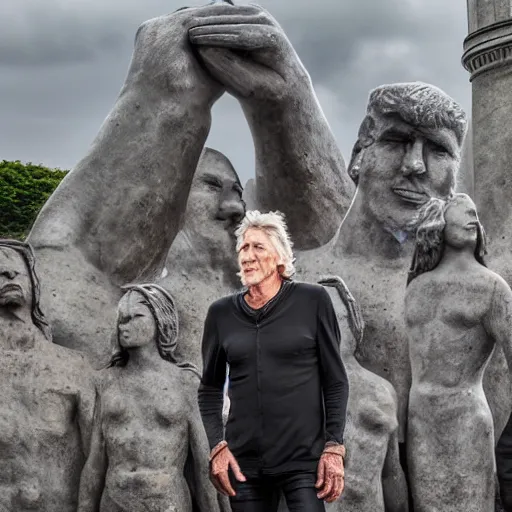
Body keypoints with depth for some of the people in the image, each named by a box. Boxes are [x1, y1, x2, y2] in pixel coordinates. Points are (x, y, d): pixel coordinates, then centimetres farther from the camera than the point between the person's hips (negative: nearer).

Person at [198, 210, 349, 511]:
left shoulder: (313, 301, -1)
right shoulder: (222, 313, 7)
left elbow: (335, 381, 0)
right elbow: (210, 389, 13)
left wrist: (334, 447, -6)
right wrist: (217, 446, 0)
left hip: (304, 458, -3)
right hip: (244, 462, 3)